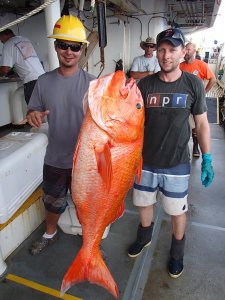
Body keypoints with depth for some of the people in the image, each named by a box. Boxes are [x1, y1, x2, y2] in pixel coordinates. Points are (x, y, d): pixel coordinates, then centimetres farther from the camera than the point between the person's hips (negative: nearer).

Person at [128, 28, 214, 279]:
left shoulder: (193, 84, -7)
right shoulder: (145, 85, -5)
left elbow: (202, 123, 0)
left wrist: (207, 160, -1)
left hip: (176, 164, -1)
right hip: (145, 162, 2)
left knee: (177, 211, 14)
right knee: (144, 204, 20)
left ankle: (177, 253, 43)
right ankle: (144, 237, 51)